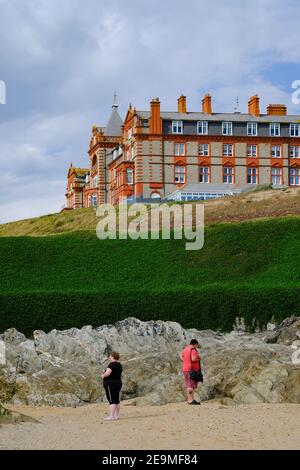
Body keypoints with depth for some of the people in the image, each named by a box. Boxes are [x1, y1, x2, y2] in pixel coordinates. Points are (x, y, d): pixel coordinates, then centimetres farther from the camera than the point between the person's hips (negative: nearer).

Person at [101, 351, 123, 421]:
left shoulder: (112, 364, -16)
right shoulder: (119, 365, 12)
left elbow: (107, 373, -27)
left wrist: (103, 375, -6)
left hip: (111, 384, -9)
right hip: (118, 383, 9)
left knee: (112, 401, -11)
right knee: (116, 400, 12)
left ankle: (111, 416, -14)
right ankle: (117, 415, 17)